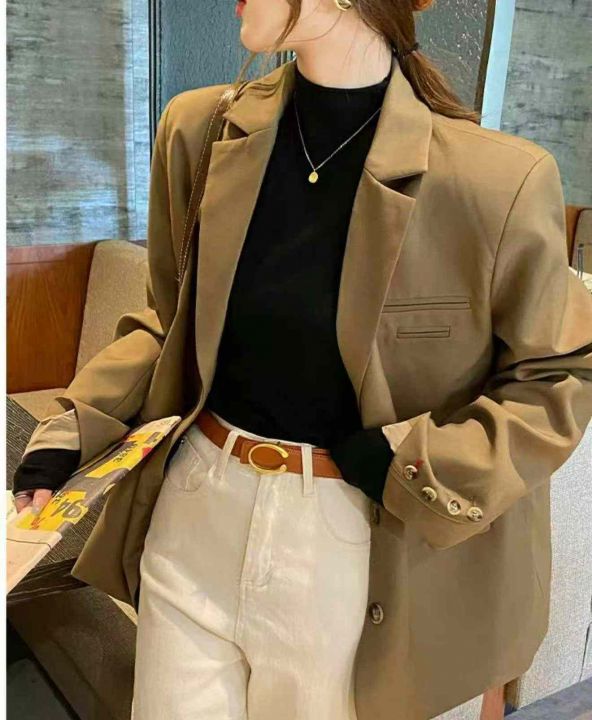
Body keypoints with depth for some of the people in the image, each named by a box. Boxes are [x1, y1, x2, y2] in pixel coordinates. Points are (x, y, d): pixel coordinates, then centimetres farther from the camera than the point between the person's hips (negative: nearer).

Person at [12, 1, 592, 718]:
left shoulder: (501, 177, -17)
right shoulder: (198, 129, -3)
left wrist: (415, 467, -15)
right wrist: (68, 430, 0)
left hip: (348, 543, -3)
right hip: (194, 518, 4)